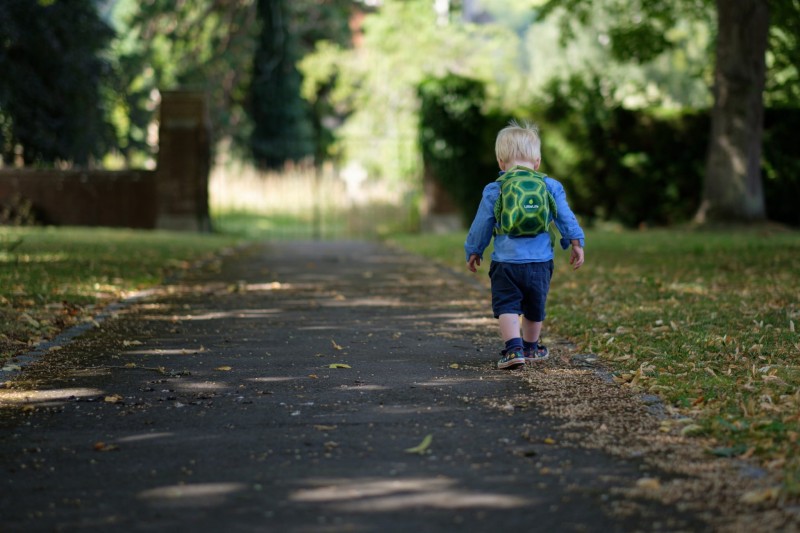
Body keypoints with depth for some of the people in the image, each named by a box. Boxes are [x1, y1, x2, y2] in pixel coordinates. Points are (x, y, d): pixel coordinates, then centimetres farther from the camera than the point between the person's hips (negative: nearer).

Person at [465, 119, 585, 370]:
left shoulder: (494, 191, 0)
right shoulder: (551, 187, 4)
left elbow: (481, 225, 6)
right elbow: (566, 218, 6)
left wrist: (473, 252, 19)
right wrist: (576, 243, 16)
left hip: (505, 262, -3)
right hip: (540, 262, 3)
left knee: (507, 306, -2)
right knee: (534, 307, 19)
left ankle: (514, 348, -20)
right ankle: (531, 347, 34)